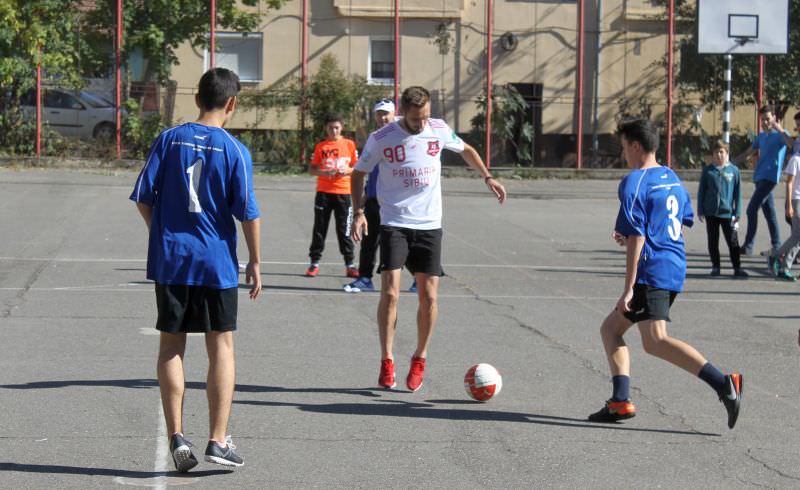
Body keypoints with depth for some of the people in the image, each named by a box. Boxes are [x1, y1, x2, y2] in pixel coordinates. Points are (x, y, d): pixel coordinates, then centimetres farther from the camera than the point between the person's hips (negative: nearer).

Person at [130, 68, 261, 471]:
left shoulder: (168, 140, 1)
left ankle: (176, 435, 3)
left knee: (171, 345, 9)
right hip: (217, 261, -2)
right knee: (221, 346, 7)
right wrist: (254, 262, 4)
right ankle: (218, 440, 5)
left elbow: (143, 196, 1)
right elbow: (247, 212, -7)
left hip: (169, 259, 2)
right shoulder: (234, 150, -6)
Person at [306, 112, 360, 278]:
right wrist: (323, 172, -14)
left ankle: (349, 264, 6)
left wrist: (347, 170, -11)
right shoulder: (321, 146, 4)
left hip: (343, 192, -1)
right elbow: (311, 169, 5)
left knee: (344, 230, 1)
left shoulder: (349, 144, 5)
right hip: (323, 192, 1)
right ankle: (314, 263, 11)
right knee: (319, 229, 3)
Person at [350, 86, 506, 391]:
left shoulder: (439, 130, -1)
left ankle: (419, 360, 18)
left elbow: (465, 150, 19)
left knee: (428, 297, 0)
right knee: (390, 293, -13)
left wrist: (488, 177, 9)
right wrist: (359, 211, -7)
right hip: (394, 225, -2)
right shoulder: (381, 139, -8)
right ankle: (387, 363, -1)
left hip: (429, 225, 2)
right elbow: (359, 174, 4)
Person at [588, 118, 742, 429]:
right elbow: (682, 226, 25)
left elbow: (637, 239, -16)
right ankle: (620, 401, 5)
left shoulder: (634, 183, -10)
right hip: (675, 267, 10)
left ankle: (723, 384, -30)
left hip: (652, 272, -10)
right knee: (610, 328, 15)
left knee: (655, 342, -17)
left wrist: (629, 288, -15)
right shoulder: (672, 178, 17)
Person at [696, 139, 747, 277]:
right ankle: (715, 267, 19)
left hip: (727, 213, -1)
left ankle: (737, 267, 7)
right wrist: (700, 210, 2)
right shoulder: (707, 170, 2)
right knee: (713, 241, 8)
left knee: (732, 241, 0)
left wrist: (737, 213, -1)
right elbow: (701, 191, 7)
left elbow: (738, 193, 3)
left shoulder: (733, 170, 0)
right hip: (711, 213, 1)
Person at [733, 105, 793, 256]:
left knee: (752, 209, -14)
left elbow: (791, 144, -26)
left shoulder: (780, 134, -5)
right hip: (760, 178, 8)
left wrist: (780, 130, -35)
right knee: (769, 211, 10)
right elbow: (748, 154, 27)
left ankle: (748, 246, -14)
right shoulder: (761, 136, 18)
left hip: (770, 177, -8)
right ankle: (776, 247, 15)